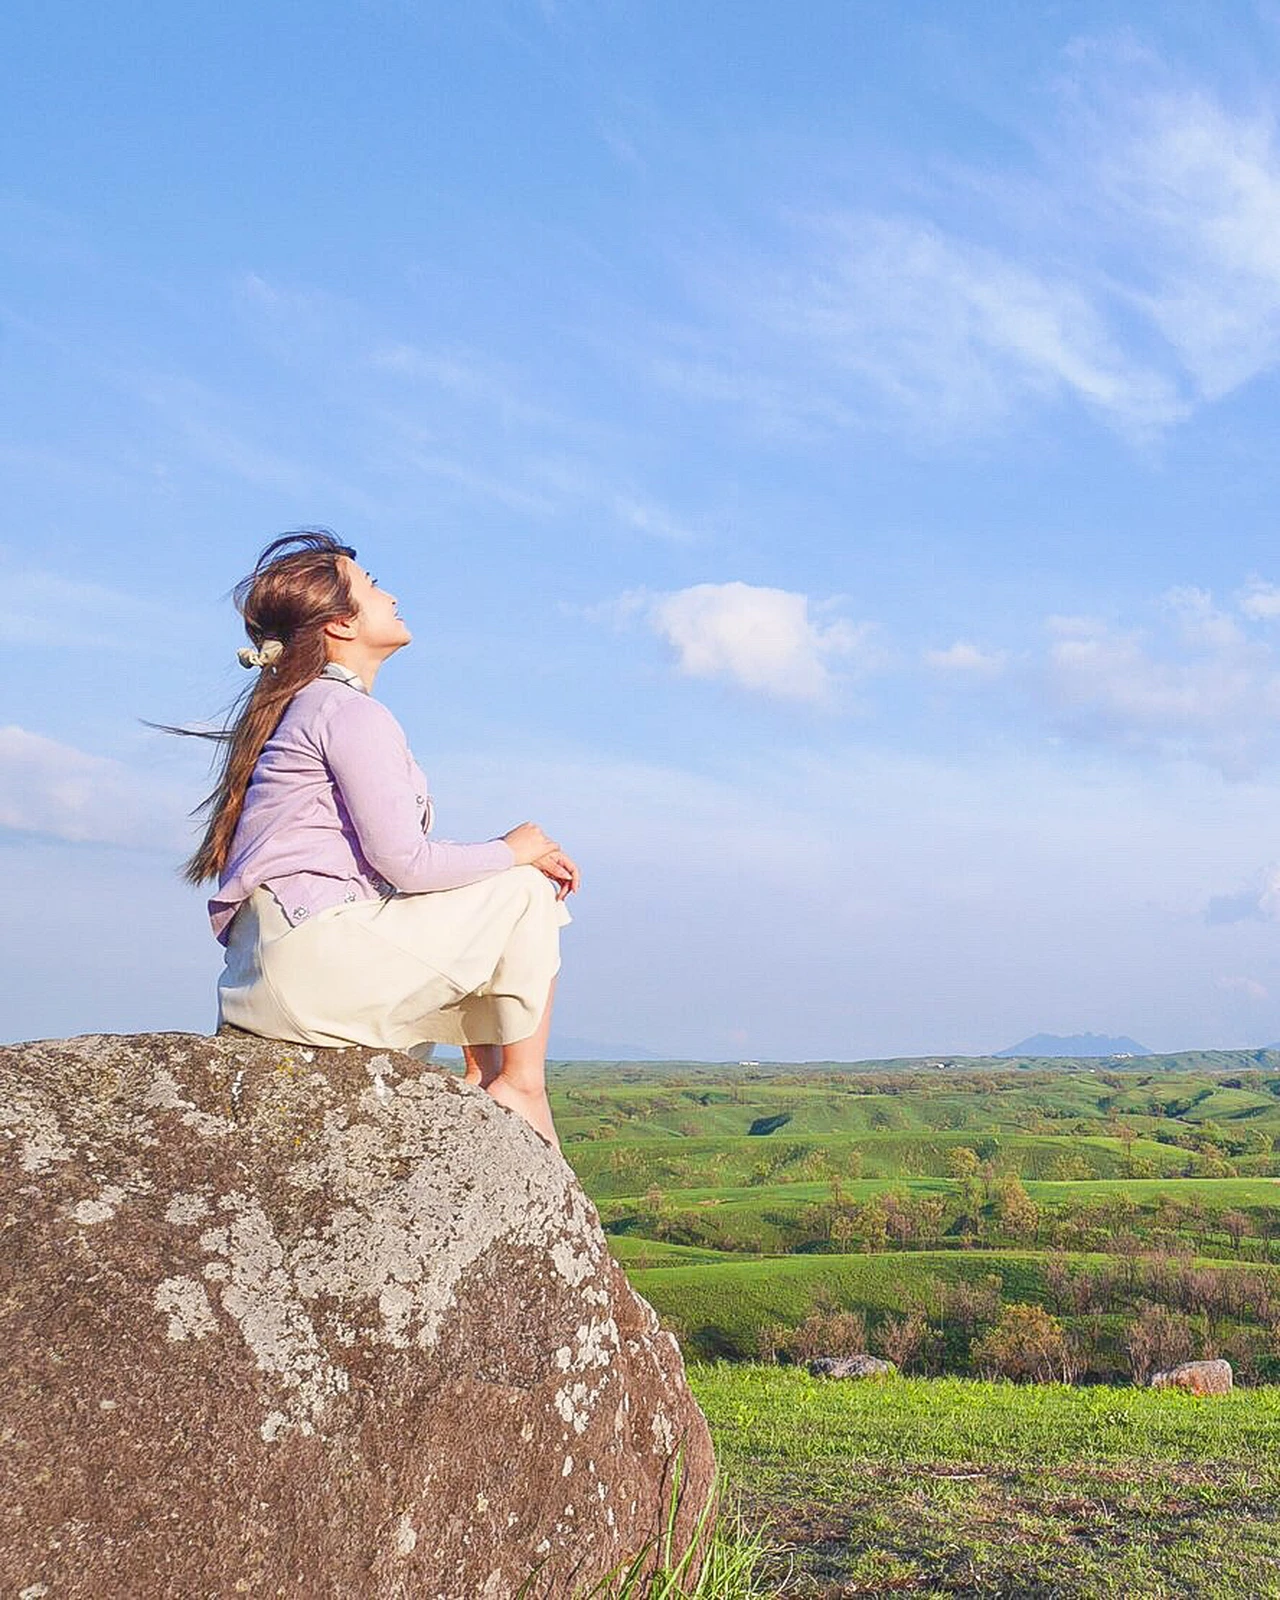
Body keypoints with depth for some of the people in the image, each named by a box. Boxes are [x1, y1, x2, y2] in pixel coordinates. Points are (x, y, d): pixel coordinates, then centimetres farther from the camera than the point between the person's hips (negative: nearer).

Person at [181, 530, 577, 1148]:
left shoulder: (302, 708, 22)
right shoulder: (352, 712, -9)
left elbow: (388, 854, 17)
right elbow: (404, 861, -16)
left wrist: (521, 860, 8)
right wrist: (512, 851, 1)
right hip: (314, 952, -10)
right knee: (526, 893, -3)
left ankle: (483, 1081, 11)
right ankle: (522, 1083, 2)